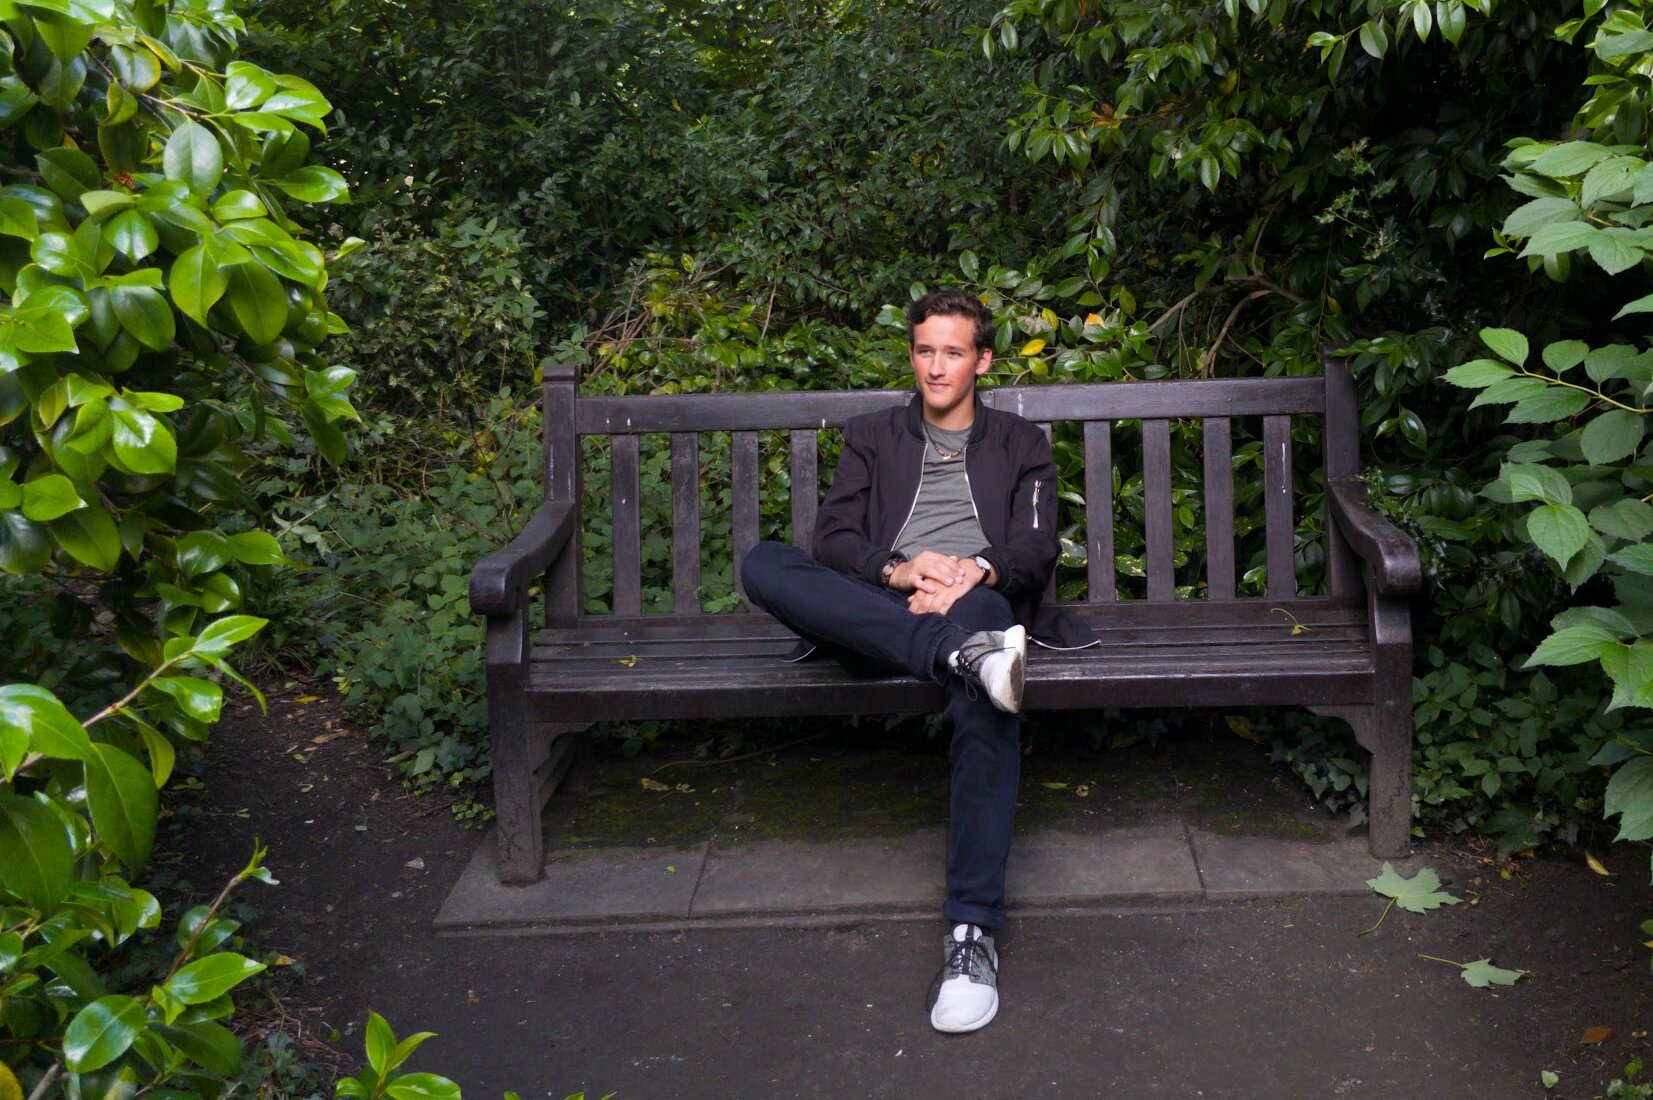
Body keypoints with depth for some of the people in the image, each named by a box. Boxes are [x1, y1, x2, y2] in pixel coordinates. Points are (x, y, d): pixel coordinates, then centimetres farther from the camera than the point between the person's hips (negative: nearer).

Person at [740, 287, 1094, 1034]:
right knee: (763, 564, -30)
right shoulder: (872, 438, 28)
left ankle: (972, 932, -42)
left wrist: (979, 571, -14)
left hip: (977, 603, -2)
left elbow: (1037, 548, 10)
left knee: (984, 698, -40)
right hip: (877, 616, 2)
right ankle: (968, 653, -42)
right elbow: (834, 537, 11)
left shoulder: (1020, 445, 26)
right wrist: (898, 571, -12)